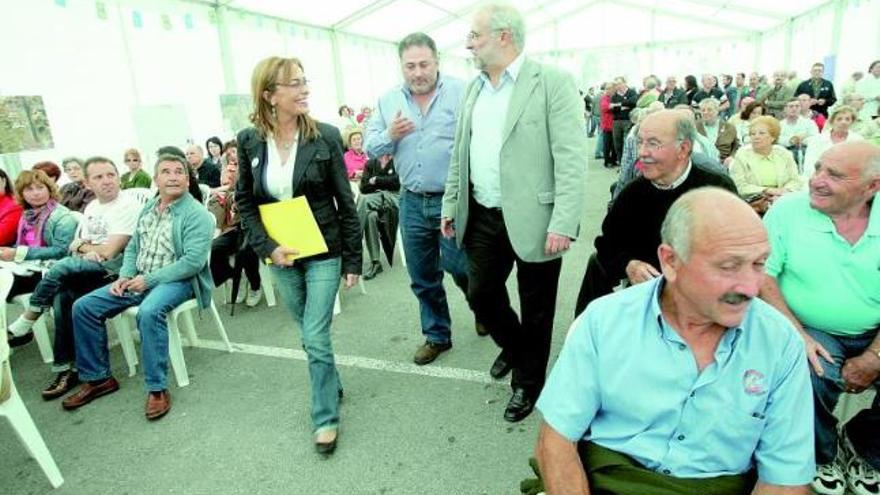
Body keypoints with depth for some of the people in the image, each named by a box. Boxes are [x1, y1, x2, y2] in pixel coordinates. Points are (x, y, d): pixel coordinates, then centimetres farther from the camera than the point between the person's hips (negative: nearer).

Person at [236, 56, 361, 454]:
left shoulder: (325, 136, -8)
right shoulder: (250, 141, -2)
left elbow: (345, 201, -6)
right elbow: (244, 202, 4)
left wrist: (353, 259, -6)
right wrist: (267, 247, -11)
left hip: (323, 253, -3)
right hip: (280, 257, 3)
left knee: (315, 336, -3)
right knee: (308, 332, 17)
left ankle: (326, 418, 16)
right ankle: (332, 385, 42)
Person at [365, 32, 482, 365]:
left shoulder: (461, 92, -5)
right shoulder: (388, 101, 8)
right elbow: (370, 148, 9)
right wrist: (390, 135, -12)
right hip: (412, 203, 5)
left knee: (459, 266, 2)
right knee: (423, 278, 13)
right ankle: (436, 335, 33)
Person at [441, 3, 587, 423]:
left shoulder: (552, 82, -9)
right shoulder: (474, 88, 11)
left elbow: (571, 157, -15)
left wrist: (564, 223, -21)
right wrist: (451, 205, 13)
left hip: (533, 220, -6)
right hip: (483, 217, 6)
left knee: (535, 308, 9)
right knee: (481, 294, 16)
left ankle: (528, 382, 32)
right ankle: (513, 347, 45)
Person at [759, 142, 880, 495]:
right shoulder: (787, 211, -7)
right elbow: (761, 276, -9)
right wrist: (796, 334, -18)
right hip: (812, 332, -2)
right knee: (814, 374, -30)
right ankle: (822, 455, 4)